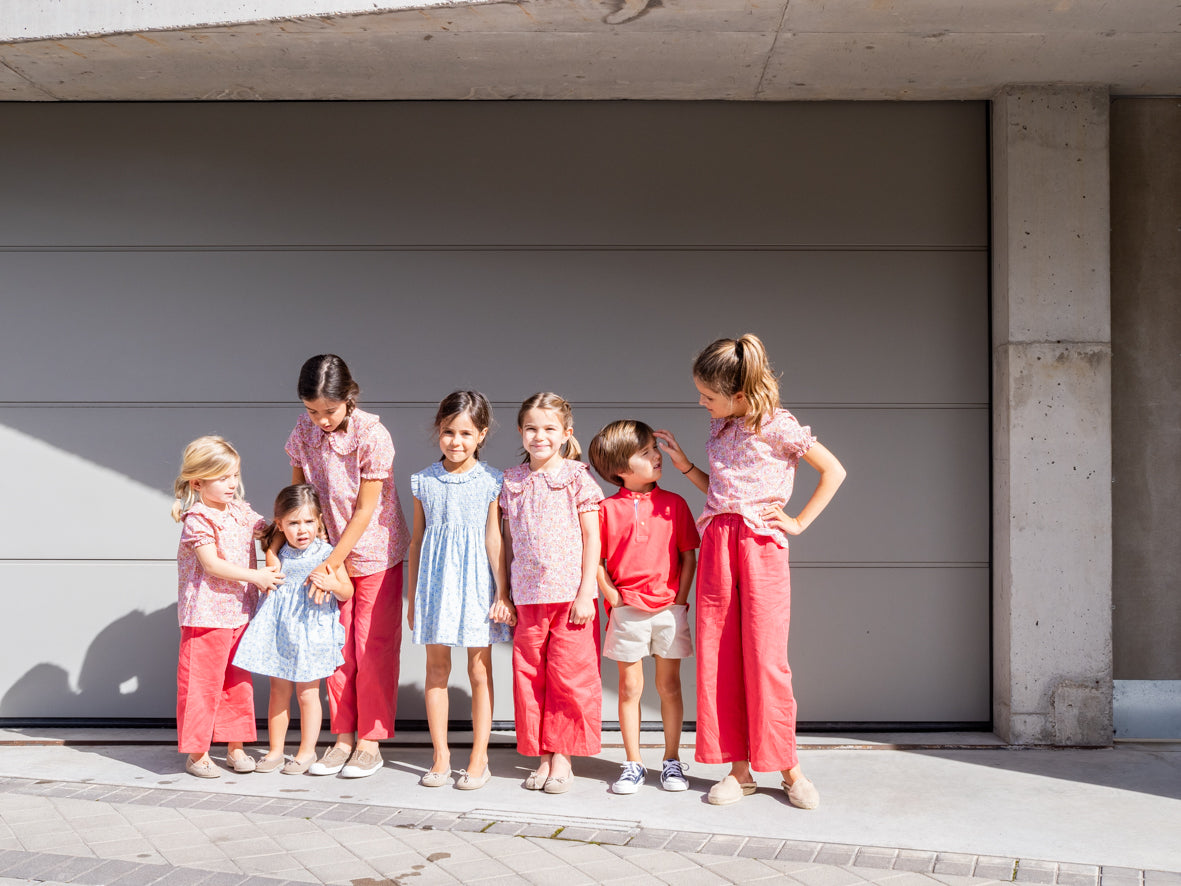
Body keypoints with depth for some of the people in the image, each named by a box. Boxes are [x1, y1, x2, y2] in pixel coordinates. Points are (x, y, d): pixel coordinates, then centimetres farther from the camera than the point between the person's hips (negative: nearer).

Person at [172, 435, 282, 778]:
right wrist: (256, 576, -20)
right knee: (202, 683, 0)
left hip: (240, 614, 7)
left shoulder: (241, 512, 9)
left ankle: (235, 747, 23)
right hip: (206, 615, -7)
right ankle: (196, 753, 11)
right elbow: (211, 564, -19)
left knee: (238, 682, 13)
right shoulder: (197, 518, -12)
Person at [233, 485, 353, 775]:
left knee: (307, 693, 3)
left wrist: (330, 583, -21)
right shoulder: (278, 554, 4)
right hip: (279, 628, 4)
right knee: (278, 690, 10)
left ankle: (307, 751, 16)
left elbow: (347, 592, -4)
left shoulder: (327, 553, -7)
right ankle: (276, 749, 20)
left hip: (311, 629, -4)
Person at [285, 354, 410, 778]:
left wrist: (331, 563, -19)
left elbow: (365, 511, -19)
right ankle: (343, 738, 17)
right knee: (338, 646, 8)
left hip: (374, 551, -5)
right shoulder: (305, 431, -8)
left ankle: (370, 741, 10)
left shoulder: (372, 436, -23)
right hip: (330, 551, 5)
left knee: (374, 647, 0)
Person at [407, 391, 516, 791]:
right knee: (436, 667, 6)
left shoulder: (491, 481, -3)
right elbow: (417, 539, 10)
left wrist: (502, 592, -6)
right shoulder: (425, 481, 5)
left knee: (479, 669, 3)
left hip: (475, 581, -2)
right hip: (436, 579, 3)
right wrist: (413, 594, 11)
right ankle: (441, 755, 16)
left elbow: (494, 539, -2)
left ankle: (479, 758, 12)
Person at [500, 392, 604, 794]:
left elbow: (592, 538, -3)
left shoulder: (577, 478, -1)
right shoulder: (512, 482, 9)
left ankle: (562, 756, 12)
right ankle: (543, 756, 18)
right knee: (529, 677, 6)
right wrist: (504, 594, 9)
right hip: (527, 597, 4)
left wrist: (586, 593, -9)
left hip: (570, 596, -4)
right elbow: (508, 541, 14)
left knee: (569, 677, 0)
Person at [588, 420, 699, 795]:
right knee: (629, 687, 5)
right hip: (627, 610, -1)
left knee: (669, 685, 8)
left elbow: (689, 555, 4)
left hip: (669, 609, 1)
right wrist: (613, 597, -5)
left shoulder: (673, 503, 3)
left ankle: (672, 761, 18)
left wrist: (680, 598, -3)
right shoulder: (607, 509, -1)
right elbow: (596, 561, 3)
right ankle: (633, 764, 15)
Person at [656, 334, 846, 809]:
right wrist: (682, 462, 12)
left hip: (761, 543, -6)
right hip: (717, 543, 6)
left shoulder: (776, 425, -5)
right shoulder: (719, 427, 15)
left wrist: (799, 522, -3)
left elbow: (834, 471, -2)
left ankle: (788, 768, 6)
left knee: (765, 658, -7)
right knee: (718, 659, 3)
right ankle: (738, 769, 10)